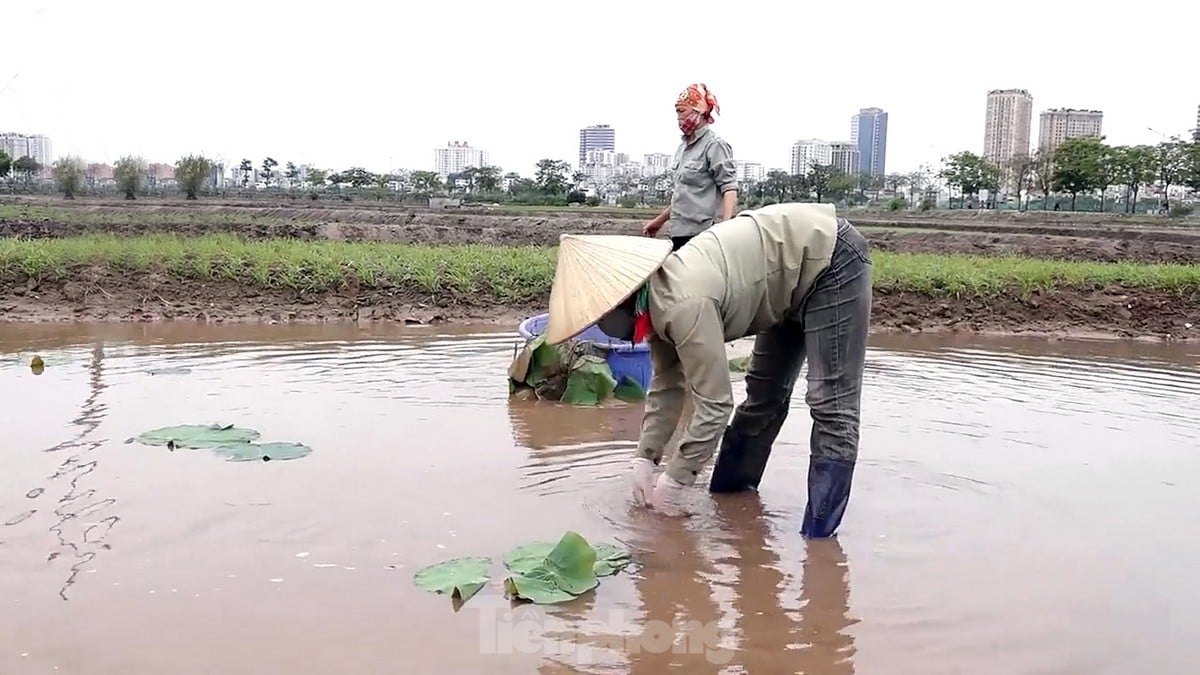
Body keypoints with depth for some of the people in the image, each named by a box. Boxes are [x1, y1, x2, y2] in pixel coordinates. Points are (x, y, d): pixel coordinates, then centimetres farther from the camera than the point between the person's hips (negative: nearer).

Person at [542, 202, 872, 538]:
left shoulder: (683, 305, -32)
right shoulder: (657, 300, -4)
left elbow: (715, 404, -27)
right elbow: (666, 385, 6)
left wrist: (675, 480, -17)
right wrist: (644, 459, 0)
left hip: (831, 260, -10)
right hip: (799, 268, 10)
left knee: (831, 404, -12)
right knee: (764, 393, 17)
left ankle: (817, 538, -7)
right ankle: (728, 493, 29)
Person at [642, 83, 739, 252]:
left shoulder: (715, 145, -8)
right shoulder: (683, 147, 16)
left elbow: (729, 188, -15)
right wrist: (660, 220, 27)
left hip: (703, 233, -8)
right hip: (680, 233, 8)